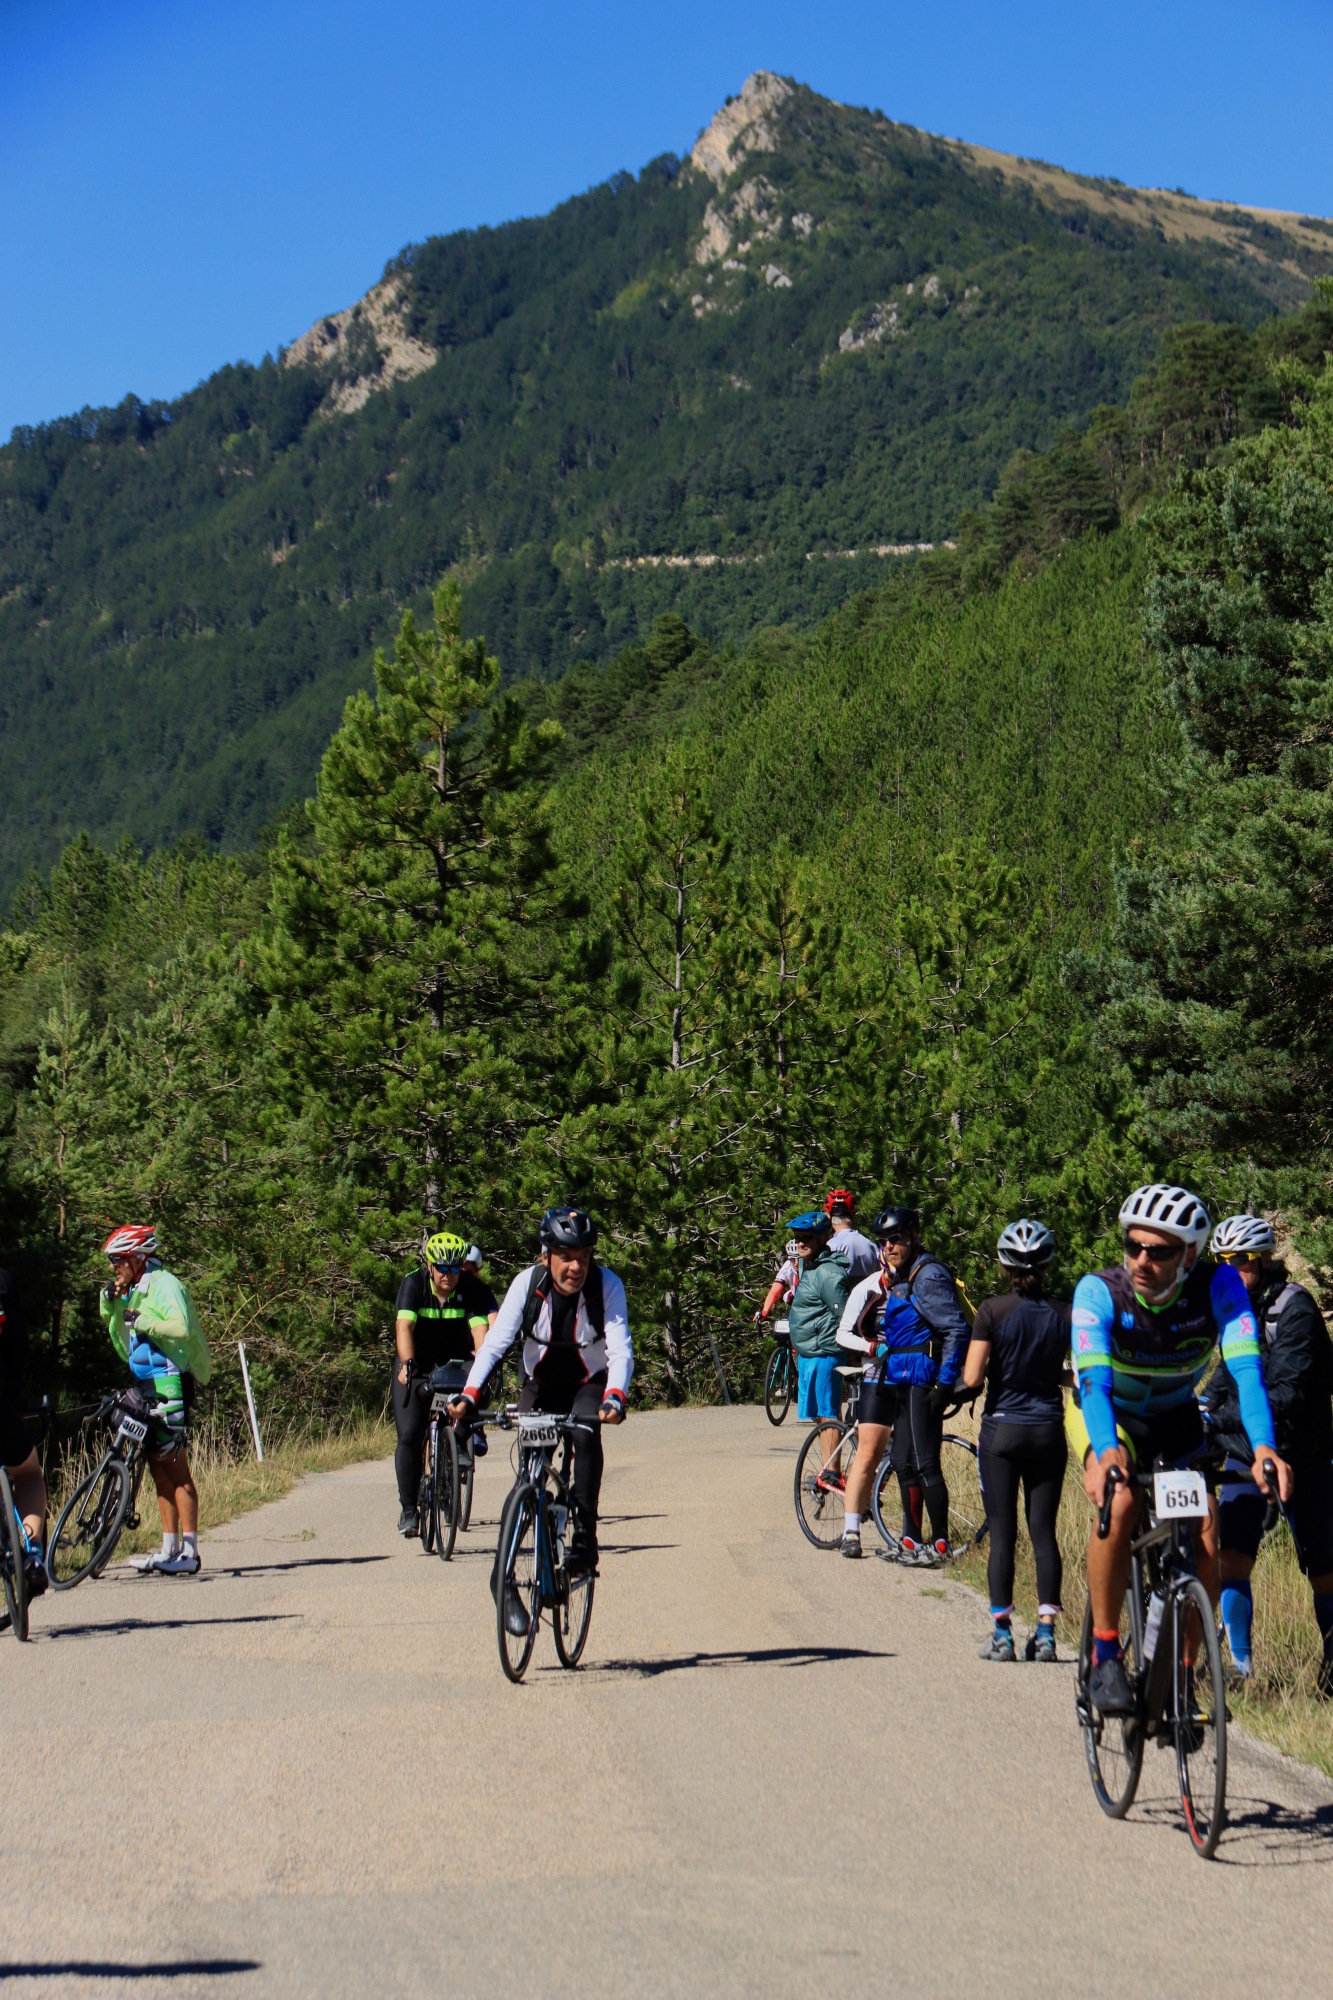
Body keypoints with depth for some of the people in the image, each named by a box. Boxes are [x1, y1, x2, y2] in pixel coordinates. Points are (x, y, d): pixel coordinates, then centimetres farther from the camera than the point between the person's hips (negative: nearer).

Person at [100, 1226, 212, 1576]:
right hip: (148, 1385, 9)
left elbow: (181, 1328, -24)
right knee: (158, 1467, 9)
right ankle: (169, 1550, 13)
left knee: (174, 1467, -10)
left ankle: (188, 1553, -10)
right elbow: (124, 1346, 19)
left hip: (170, 1382, -9)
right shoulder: (135, 1292, 18)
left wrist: (142, 1321, -20)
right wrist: (110, 1307, 6)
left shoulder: (164, 1284, -10)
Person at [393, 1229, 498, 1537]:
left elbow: (480, 1330, -27)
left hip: (455, 1363, 1)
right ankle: (409, 1508, -1)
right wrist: (407, 1364, -45)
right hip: (417, 1365, -1)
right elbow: (404, 1327, -29)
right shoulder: (413, 1284, -18)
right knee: (409, 1437, -11)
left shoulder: (471, 1288, -16)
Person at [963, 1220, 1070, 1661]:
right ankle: (1045, 1632, 4)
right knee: (1043, 1530, 7)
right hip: (1049, 1432, 2)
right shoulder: (1064, 1313, -2)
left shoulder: (992, 1311, -10)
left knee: (1002, 1534, 2)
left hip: (1002, 1431, -2)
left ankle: (1002, 1635, 1)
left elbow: (971, 1377, -14)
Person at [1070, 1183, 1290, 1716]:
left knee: (1206, 1539, -15)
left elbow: (1245, 1367, -37)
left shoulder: (1218, 1287, -26)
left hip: (1176, 1418, 2)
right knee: (1118, 1500, -31)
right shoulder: (1099, 1291, -30)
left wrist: (1264, 1447, -54)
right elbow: (1094, 1379, -42)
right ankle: (1105, 1653, -18)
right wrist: (1106, 1452, -61)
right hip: (1106, 1414, -2)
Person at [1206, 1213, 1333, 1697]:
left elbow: (1288, 1395, -25)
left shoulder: (1294, 1308, -15)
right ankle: (1239, 1661, -10)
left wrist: (1221, 1420, -33)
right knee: (1233, 1554, -12)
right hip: (1247, 1449, 5)